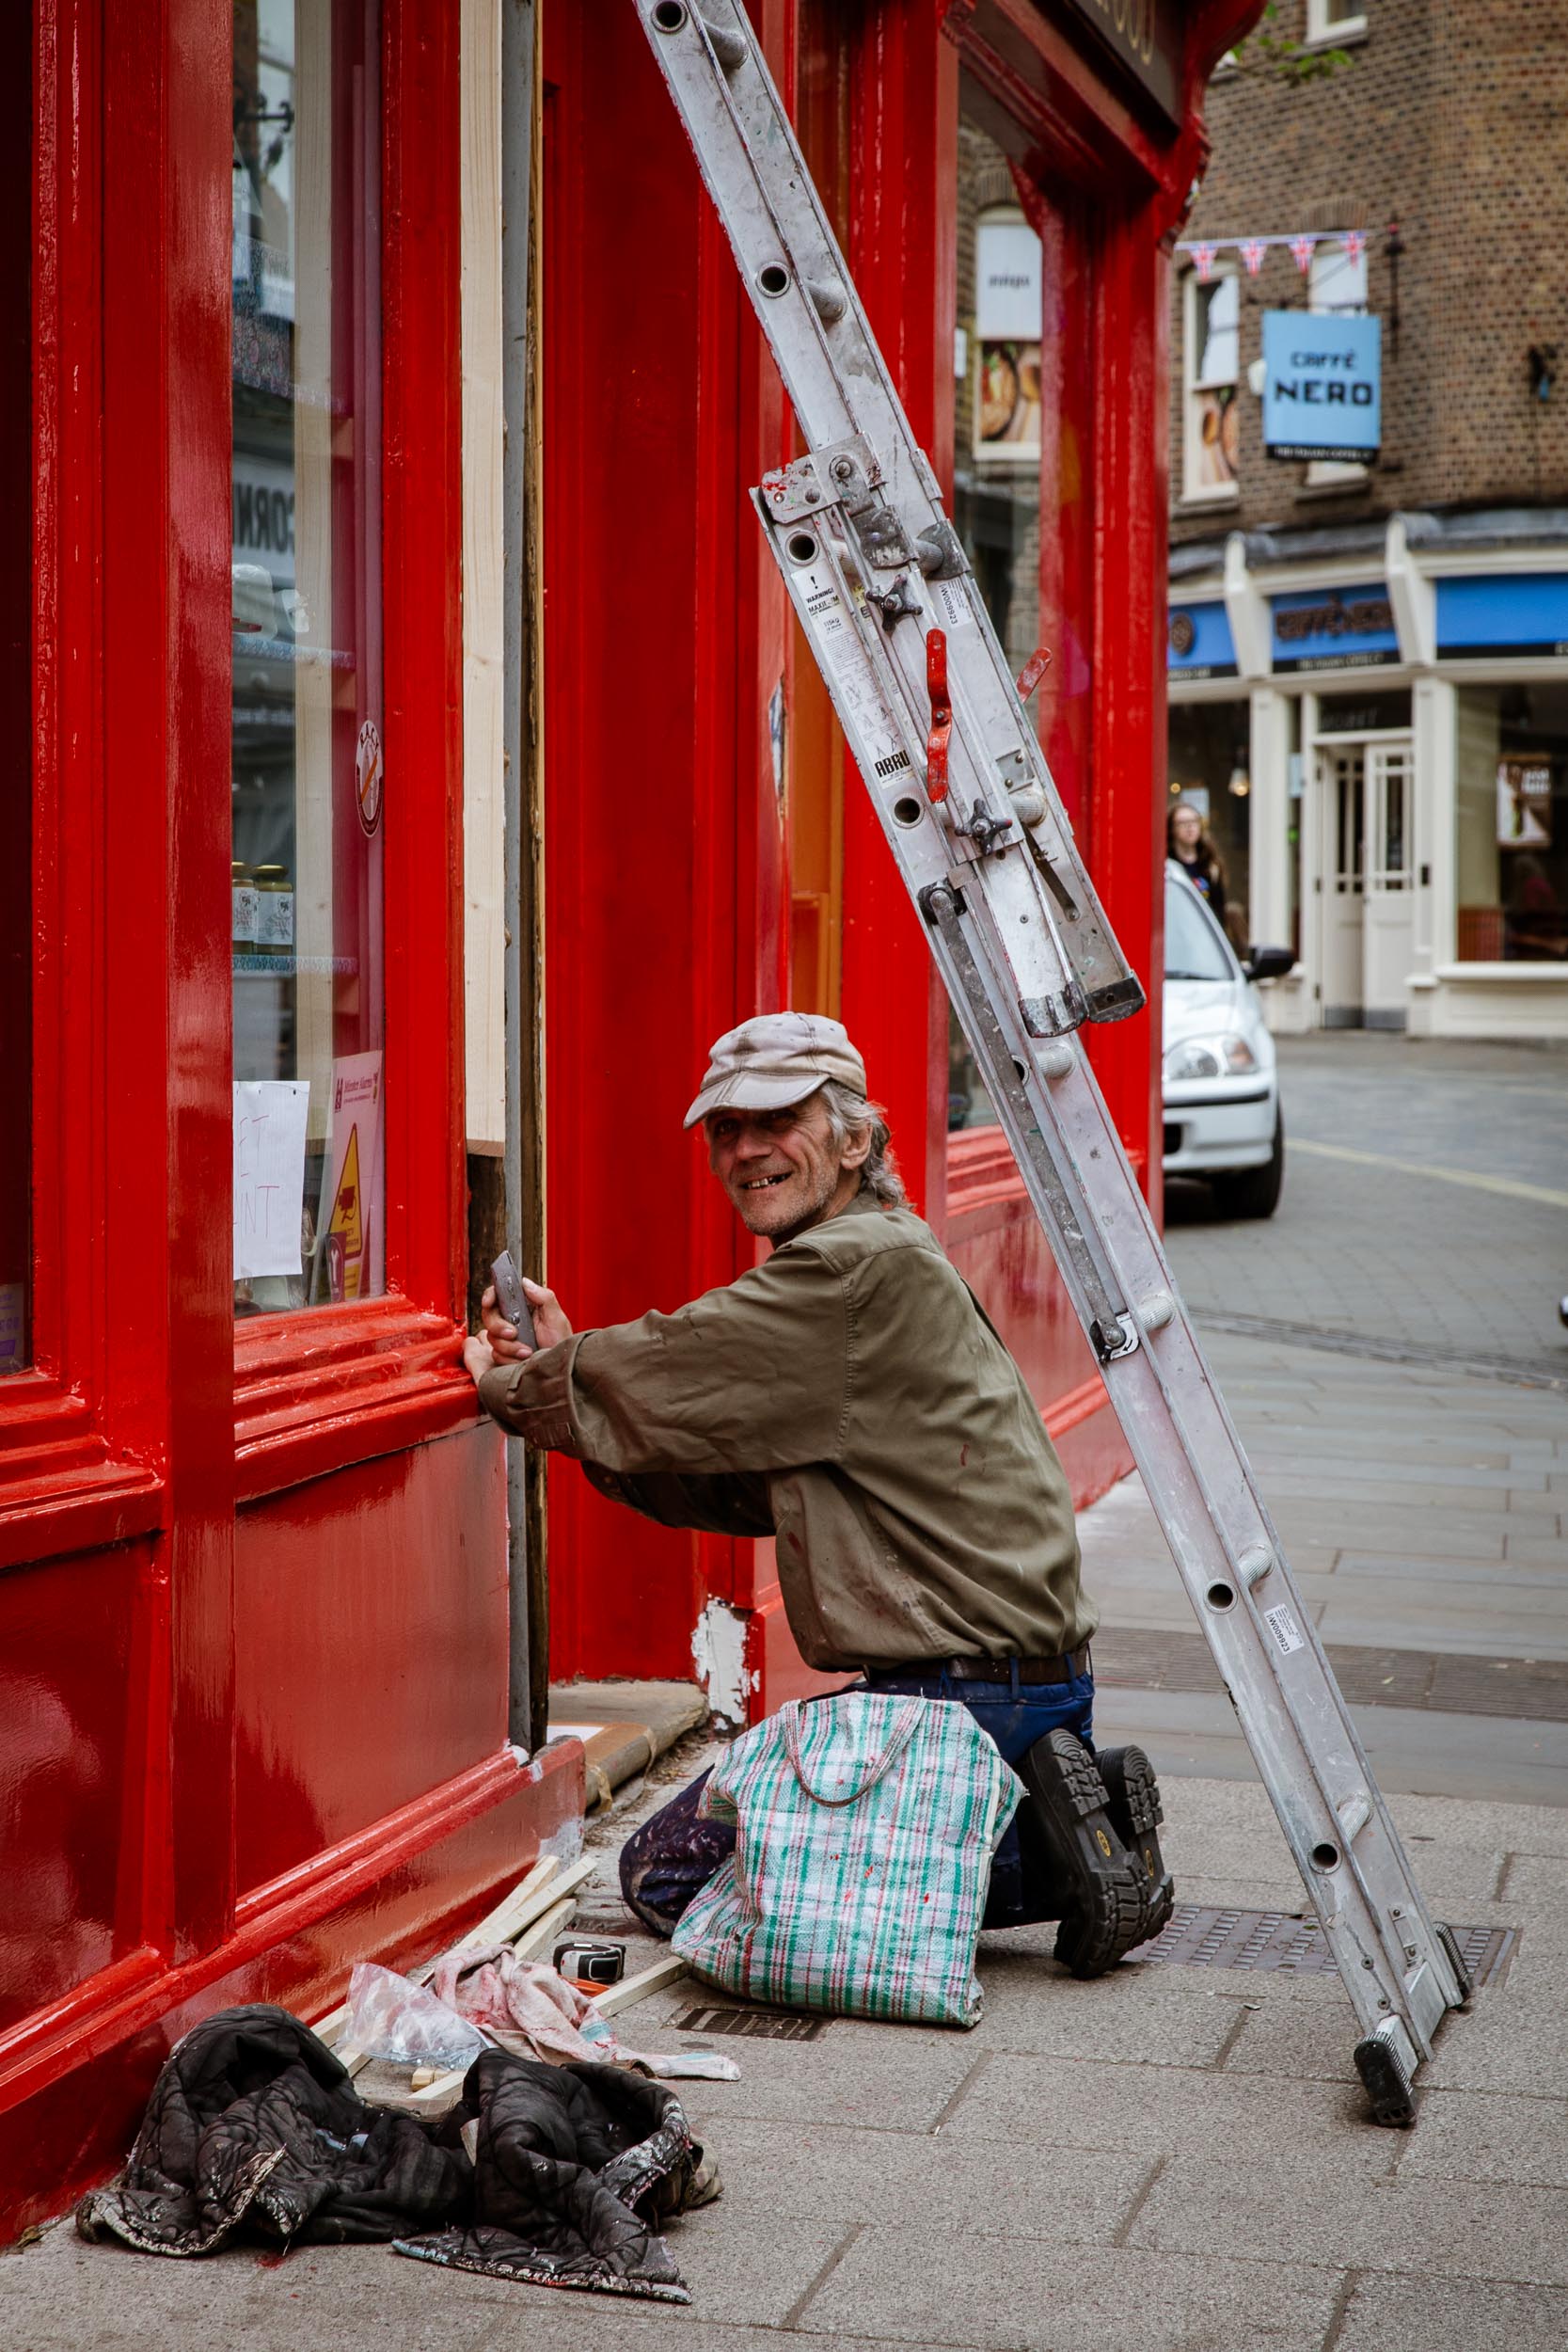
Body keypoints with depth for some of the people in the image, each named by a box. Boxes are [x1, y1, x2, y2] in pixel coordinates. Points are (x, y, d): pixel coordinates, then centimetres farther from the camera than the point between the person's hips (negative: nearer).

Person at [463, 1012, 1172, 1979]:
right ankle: (1048, 1828, 8)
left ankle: (1039, 1856, -8)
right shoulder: (860, 1266, 17)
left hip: (971, 1695, -10)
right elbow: (732, 1486, 16)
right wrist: (564, 1370, 9)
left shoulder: (863, 1265, -15)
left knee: (672, 1871, -3)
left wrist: (510, 1387, 6)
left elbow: (665, 1385, -11)